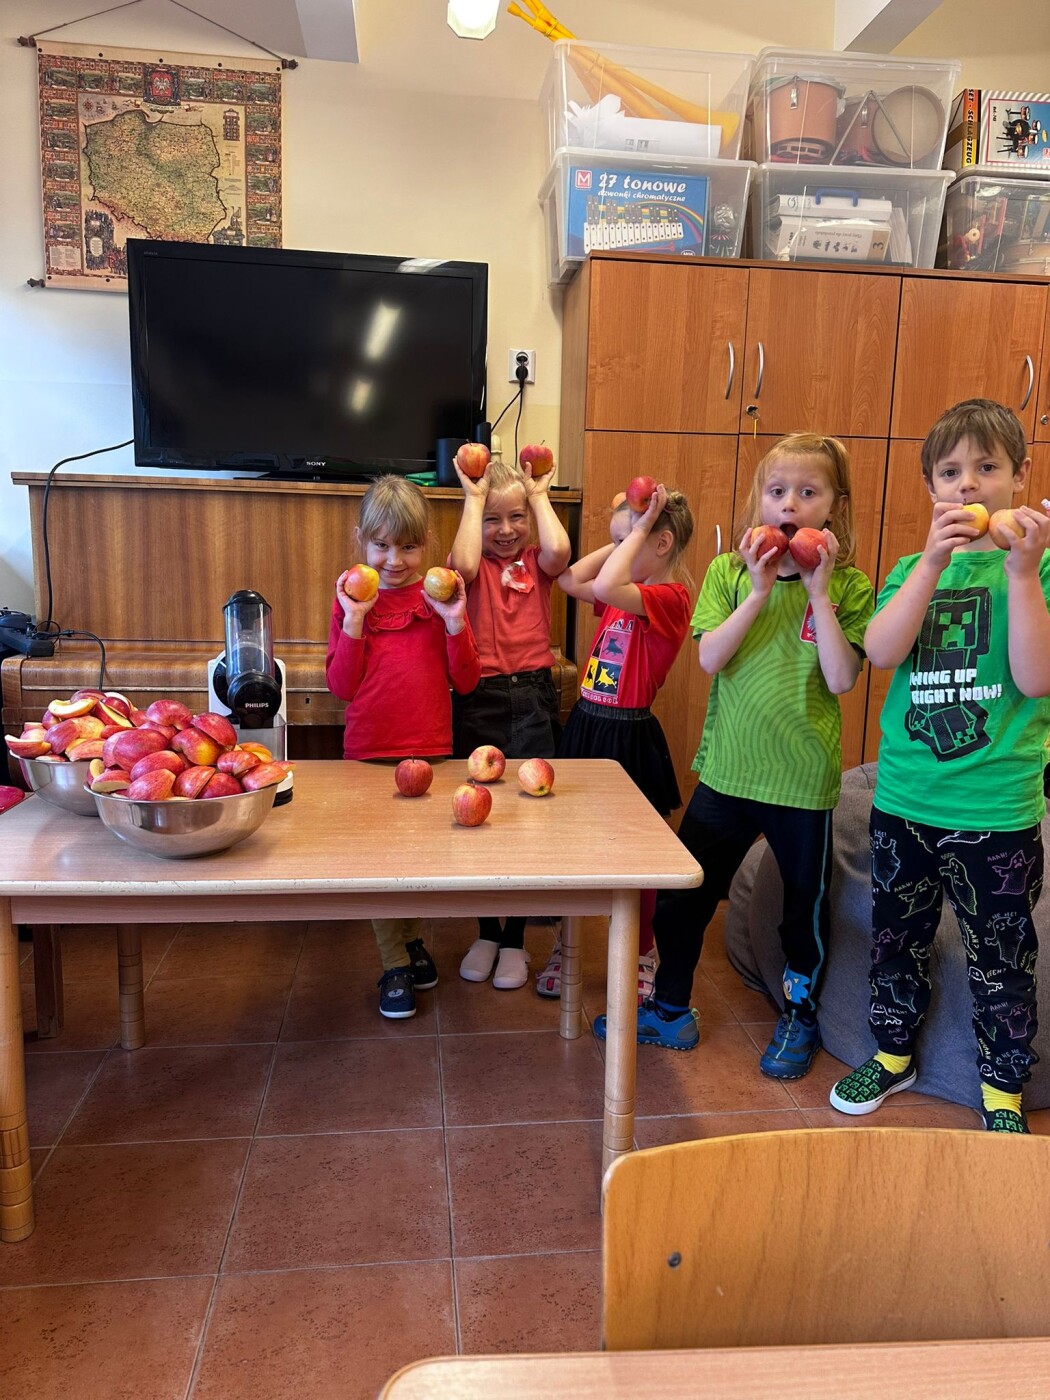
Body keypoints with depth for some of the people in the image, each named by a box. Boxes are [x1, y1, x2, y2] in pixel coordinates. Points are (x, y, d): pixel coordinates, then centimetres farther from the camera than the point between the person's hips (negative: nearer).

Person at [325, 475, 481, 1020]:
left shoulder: (439, 597, 1)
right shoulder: (351, 598, 1)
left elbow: (465, 681, -3)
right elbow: (341, 686, -6)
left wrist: (455, 623, -16)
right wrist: (354, 620, -14)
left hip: (430, 749, 1)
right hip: (368, 750, 0)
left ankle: (413, 939, 37)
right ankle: (395, 965, 22)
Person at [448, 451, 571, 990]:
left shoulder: (536, 562, 6)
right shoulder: (474, 563, 4)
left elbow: (559, 550, -18)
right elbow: (464, 564, -22)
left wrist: (539, 495, -3)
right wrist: (474, 498, -10)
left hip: (532, 698, 0)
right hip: (477, 702, 0)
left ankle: (515, 939, 22)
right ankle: (486, 934, 27)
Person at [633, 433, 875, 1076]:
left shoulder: (848, 585, -3)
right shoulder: (729, 571, 1)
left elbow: (841, 679, -14)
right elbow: (710, 658, -10)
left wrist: (818, 592, -16)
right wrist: (760, 591, -17)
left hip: (804, 777, -1)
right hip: (726, 767, 2)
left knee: (806, 904, 15)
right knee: (684, 893, 10)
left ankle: (801, 1017, 40)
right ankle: (670, 1009, 32)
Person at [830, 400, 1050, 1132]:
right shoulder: (914, 568, 6)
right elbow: (881, 651, -13)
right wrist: (934, 560, -21)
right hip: (904, 798, 3)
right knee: (897, 936, 18)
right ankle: (893, 1053, 39)